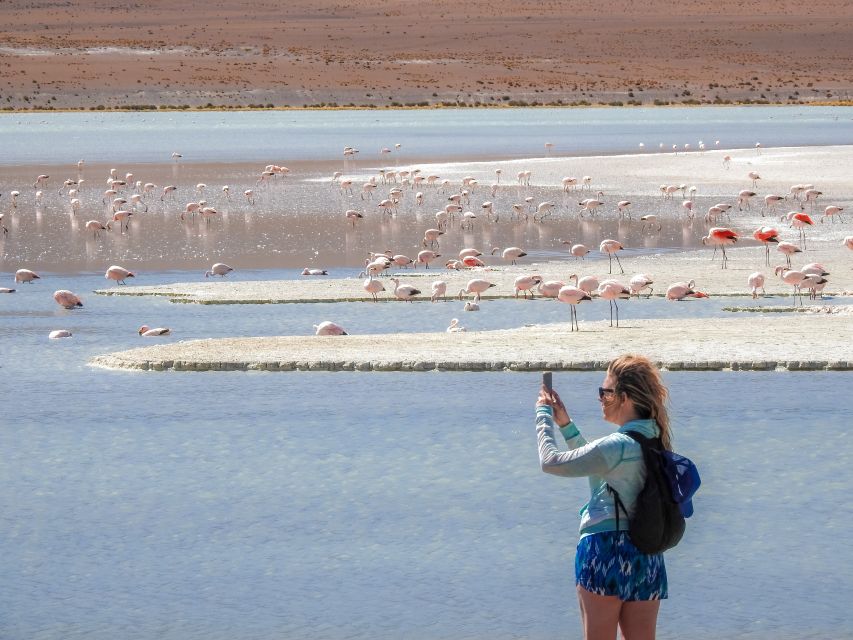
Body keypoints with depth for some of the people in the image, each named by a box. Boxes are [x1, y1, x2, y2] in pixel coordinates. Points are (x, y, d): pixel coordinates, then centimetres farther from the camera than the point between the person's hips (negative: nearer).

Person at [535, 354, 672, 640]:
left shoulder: (619, 445, -15)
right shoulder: (653, 440, 11)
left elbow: (550, 462, -11)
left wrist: (543, 414, 4)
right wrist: (566, 424, 24)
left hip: (606, 550, -8)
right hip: (648, 558, 8)